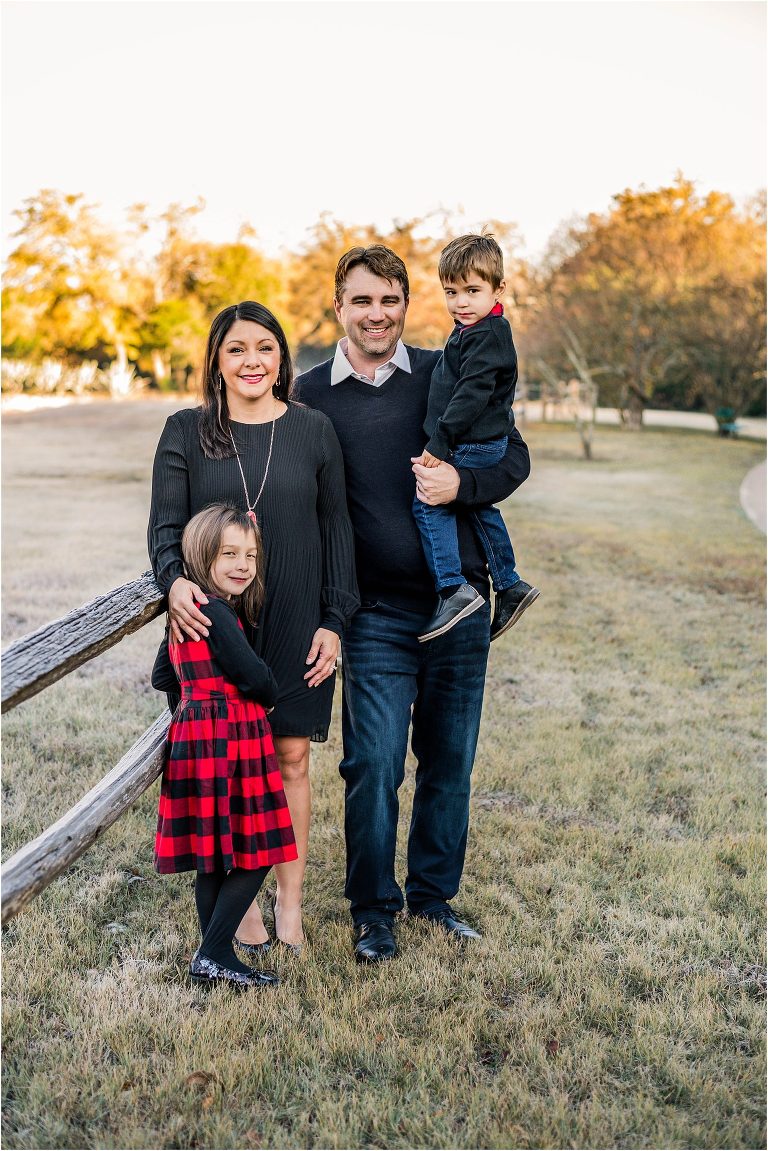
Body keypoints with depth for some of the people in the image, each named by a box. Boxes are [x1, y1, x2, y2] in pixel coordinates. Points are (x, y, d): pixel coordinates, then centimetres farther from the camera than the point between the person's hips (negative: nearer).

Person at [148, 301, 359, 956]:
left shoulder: (314, 431, 4)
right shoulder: (186, 432, 2)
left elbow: (337, 529, 5)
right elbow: (165, 522, -1)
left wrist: (335, 621, -1)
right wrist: (173, 578, -23)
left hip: (296, 625, 1)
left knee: (291, 758, 5)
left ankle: (290, 902, 19)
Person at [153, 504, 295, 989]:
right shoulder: (216, 612, -15)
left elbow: (162, 677, 24)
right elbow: (257, 679, -16)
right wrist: (271, 698, 5)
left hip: (195, 731, 10)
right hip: (228, 736, -10)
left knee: (216, 855, 12)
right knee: (254, 851, -4)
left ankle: (213, 957, 19)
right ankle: (213, 956, -2)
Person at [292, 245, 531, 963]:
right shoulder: (310, 395, 0)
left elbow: (514, 458, 5)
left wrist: (462, 484, -16)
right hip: (377, 614, -2)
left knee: (450, 761, 12)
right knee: (374, 766, -2)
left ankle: (435, 892, 31)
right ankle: (374, 911, 18)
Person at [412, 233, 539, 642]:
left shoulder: (488, 335, -18)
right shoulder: (473, 331, 13)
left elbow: (472, 393, -26)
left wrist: (440, 443, -26)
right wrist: (441, 441, 23)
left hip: (473, 447, -11)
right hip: (481, 444, 11)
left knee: (428, 502, -14)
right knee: (480, 508, 22)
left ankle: (453, 589, -16)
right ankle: (509, 586, 32)